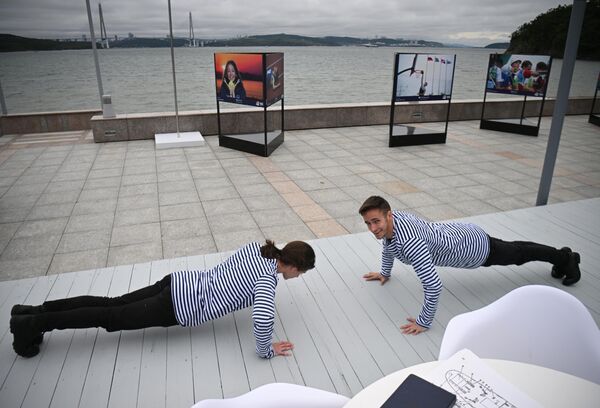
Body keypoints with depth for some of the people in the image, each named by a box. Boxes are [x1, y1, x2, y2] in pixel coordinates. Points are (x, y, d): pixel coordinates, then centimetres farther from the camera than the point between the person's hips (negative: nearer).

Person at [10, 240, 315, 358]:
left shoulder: (257, 247, 4)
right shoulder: (268, 278, -19)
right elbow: (263, 318, -35)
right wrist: (265, 350, -18)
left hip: (181, 283, 7)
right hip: (181, 308, -7)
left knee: (112, 304, 12)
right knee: (112, 318, 2)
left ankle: (34, 312, 19)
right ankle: (33, 323, 12)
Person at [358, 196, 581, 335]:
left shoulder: (409, 242, -43)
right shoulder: (390, 220, -16)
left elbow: (433, 285, -45)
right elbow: (389, 245, 9)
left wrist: (423, 322, -34)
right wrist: (385, 272, 15)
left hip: (475, 248, -8)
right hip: (457, 233, 8)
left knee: (516, 254, 21)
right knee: (513, 249, 31)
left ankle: (565, 257, 50)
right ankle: (561, 258, 57)